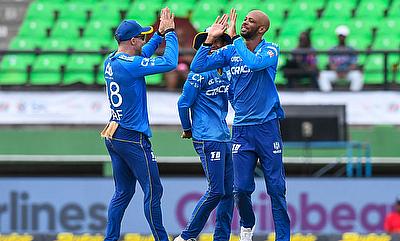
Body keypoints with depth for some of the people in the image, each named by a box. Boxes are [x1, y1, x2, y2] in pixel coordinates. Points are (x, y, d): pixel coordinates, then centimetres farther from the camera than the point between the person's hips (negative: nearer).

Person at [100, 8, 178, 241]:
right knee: (153, 191, -2)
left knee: (123, 192, 13)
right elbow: (170, 63, -18)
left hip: (114, 135, 9)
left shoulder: (111, 62, 9)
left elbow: (141, 57, 28)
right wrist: (170, 33, -6)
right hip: (133, 138, -9)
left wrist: (160, 35, 24)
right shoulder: (129, 64, -18)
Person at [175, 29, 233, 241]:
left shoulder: (226, 73, 13)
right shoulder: (199, 74, -9)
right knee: (216, 191, -10)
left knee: (228, 191, 7)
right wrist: (188, 130, 1)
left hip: (225, 138, 8)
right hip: (208, 140, -8)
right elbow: (183, 104, -9)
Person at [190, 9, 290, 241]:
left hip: (267, 127, -3)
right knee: (242, 188, 0)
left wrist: (235, 37, -16)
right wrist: (210, 39, -5)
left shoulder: (270, 50, -4)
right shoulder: (231, 51, 8)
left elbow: (254, 63, -26)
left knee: (276, 188, -1)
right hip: (241, 129, 3)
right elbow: (197, 66, 1)